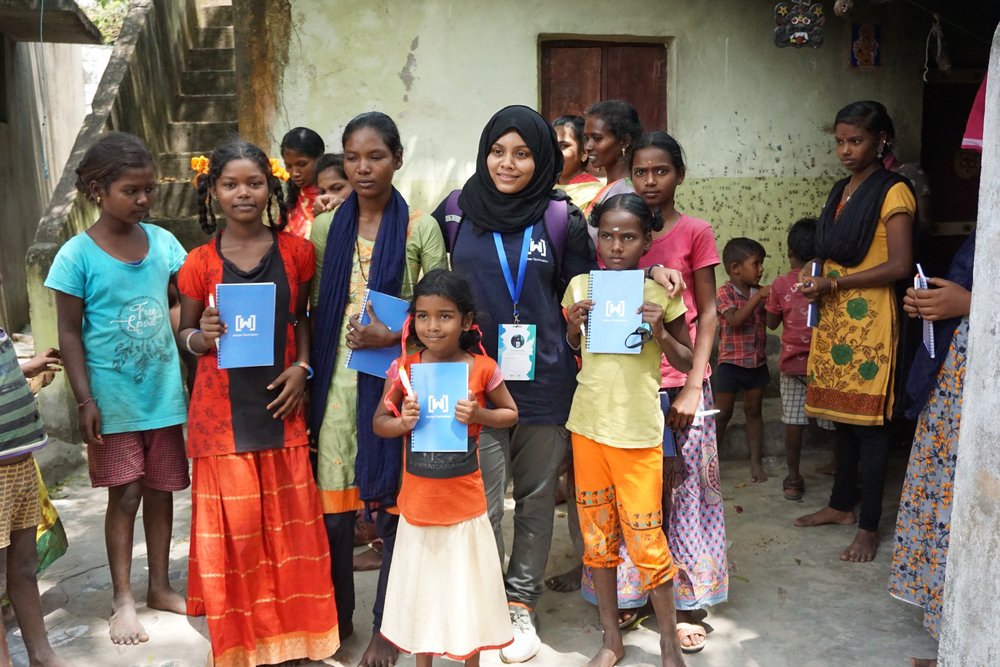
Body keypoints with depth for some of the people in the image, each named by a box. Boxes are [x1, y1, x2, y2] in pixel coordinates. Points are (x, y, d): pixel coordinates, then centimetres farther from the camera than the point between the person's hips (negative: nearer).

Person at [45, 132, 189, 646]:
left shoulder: (163, 242, 0)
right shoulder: (77, 255, -10)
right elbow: (70, 333, -7)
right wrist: (84, 400, -10)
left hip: (164, 393, 3)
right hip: (114, 399, -3)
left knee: (161, 490, 12)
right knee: (124, 494, 4)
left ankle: (160, 585, 28)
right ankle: (123, 599, 20)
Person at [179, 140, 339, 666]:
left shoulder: (295, 251, 3)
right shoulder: (200, 262, 0)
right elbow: (184, 335, 8)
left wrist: (301, 368, -4)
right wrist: (202, 336, -14)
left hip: (280, 401, 1)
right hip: (222, 409, -1)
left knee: (289, 518, 6)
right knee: (235, 523, 3)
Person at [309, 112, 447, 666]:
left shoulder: (421, 228, -1)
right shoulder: (327, 228, 8)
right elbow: (315, 310, 12)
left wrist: (394, 334, -16)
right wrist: (306, 369, 3)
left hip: (394, 380, -2)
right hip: (337, 381, 3)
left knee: (390, 500, 4)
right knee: (333, 502, 6)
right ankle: (337, 615, 28)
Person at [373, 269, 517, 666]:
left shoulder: (482, 368, -8)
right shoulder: (403, 369, -5)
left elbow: (511, 413, 5)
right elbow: (378, 423, 4)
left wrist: (479, 415, -15)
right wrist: (403, 422, -18)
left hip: (465, 503, -1)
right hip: (418, 503, 1)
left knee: (467, 590, 12)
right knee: (421, 590, 15)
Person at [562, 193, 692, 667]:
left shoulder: (660, 292, -4)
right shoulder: (580, 286, 3)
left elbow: (686, 362, 3)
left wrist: (660, 333, -14)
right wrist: (573, 325, -5)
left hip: (638, 431, -3)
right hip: (588, 424, 3)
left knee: (644, 538, -1)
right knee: (596, 534, 11)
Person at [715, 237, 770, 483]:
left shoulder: (761, 293, 4)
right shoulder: (724, 293, -11)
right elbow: (735, 319, -25)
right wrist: (758, 296, -27)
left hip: (757, 362, 5)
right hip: (730, 363, -4)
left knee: (754, 411, 11)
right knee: (722, 414, 4)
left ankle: (756, 462, 18)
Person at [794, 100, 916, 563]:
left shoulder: (893, 192, -9)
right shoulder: (841, 190, 15)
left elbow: (900, 266, -16)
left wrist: (834, 283, -15)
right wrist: (817, 279, 3)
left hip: (868, 320, -7)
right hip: (834, 317, 7)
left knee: (867, 422, -2)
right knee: (841, 415, 14)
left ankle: (869, 526, 8)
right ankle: (841, 505, 28)